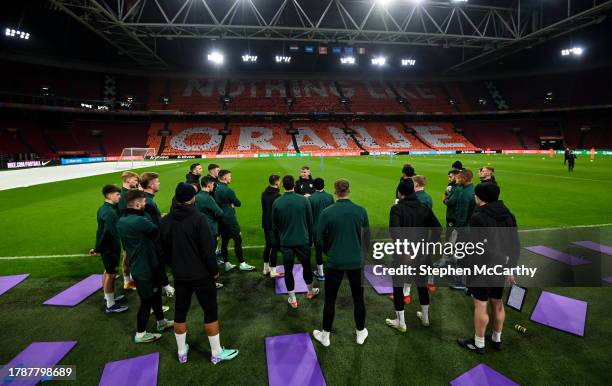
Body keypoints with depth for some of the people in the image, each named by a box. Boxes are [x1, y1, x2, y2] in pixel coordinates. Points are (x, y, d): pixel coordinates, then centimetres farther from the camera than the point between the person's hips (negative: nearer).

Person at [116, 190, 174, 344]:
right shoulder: (139, 221, -27)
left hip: (137, 266, 9)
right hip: (145, 268, -9)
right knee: (147, 301, 7)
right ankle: (140, 334, 21)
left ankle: (161, 322, 39)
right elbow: (160, 231, -17)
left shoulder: (121, 221, 3)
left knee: (156, 294, 23)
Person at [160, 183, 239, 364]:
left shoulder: (165, 221, -1)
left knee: (180, 312, 17)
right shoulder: (198, 218, -19)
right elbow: (207, 249, -19)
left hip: (179, 275, 6)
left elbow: (164, 249, 8)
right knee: (210, 312, 7)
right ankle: (217, 353, 17)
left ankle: (182, 352, 31)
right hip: (201, 274, -5)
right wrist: (214, 270, -6)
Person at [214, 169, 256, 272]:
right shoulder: (228, 190, -18)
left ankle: (227, 264, 19)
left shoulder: (216, 188, 6)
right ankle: (242, 264, 5)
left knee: (224, 241, 12)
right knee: (238, 240, 0)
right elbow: (238, 203, -10)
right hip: (229, 219, -8)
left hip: (220, 219, 8)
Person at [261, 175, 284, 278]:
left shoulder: (264, 194, 5)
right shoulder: (277, 196, -20)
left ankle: (266, 269, 28)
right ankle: (273, 271, 8)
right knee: (275, 247, 1)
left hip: (266, 224, 8)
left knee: (268, 245, 18)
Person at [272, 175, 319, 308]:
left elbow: (274, 225, 2)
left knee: (288, 269, 10)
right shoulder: (303, 200, -9)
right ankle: (310, 291, 37)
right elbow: (310, 222, -1)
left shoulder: (277, 203, -8)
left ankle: (292, 298, 17)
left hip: (286, 242, 0)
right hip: (303, 240, 1)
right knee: (306, 265, 19)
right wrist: (310, 238, 11)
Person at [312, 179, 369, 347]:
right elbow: (367, 237, 3)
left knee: (330, 299, 12)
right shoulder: (361, 211, -6)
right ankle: (360, 333, 32)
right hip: (356, 261, 2)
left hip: (335, 262, -1)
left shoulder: (327, 212, -12)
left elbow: (320, 238, -5)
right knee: (358, 298, 16)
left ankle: (325, 336, 24)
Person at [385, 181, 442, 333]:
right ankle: (425, 317, 38)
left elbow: (394, 231, -27)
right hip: (422, 254, 5)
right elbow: (438, 228, 0)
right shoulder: (425, 208, 3)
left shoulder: (397, 208, -13)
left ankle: (401, 323, 18)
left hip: (403, 254, -5)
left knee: (398, 286, 12)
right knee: (422, 285, 23)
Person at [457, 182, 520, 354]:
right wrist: (509, 268, 16)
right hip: (500, 268, 7)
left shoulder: (478, 217, -20)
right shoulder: (508, 215, 3)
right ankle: (497, 339, 36)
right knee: (497, 304, 19)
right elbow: (515, 245, 8)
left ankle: (478, 344, 19)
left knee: (480, 306, 5)